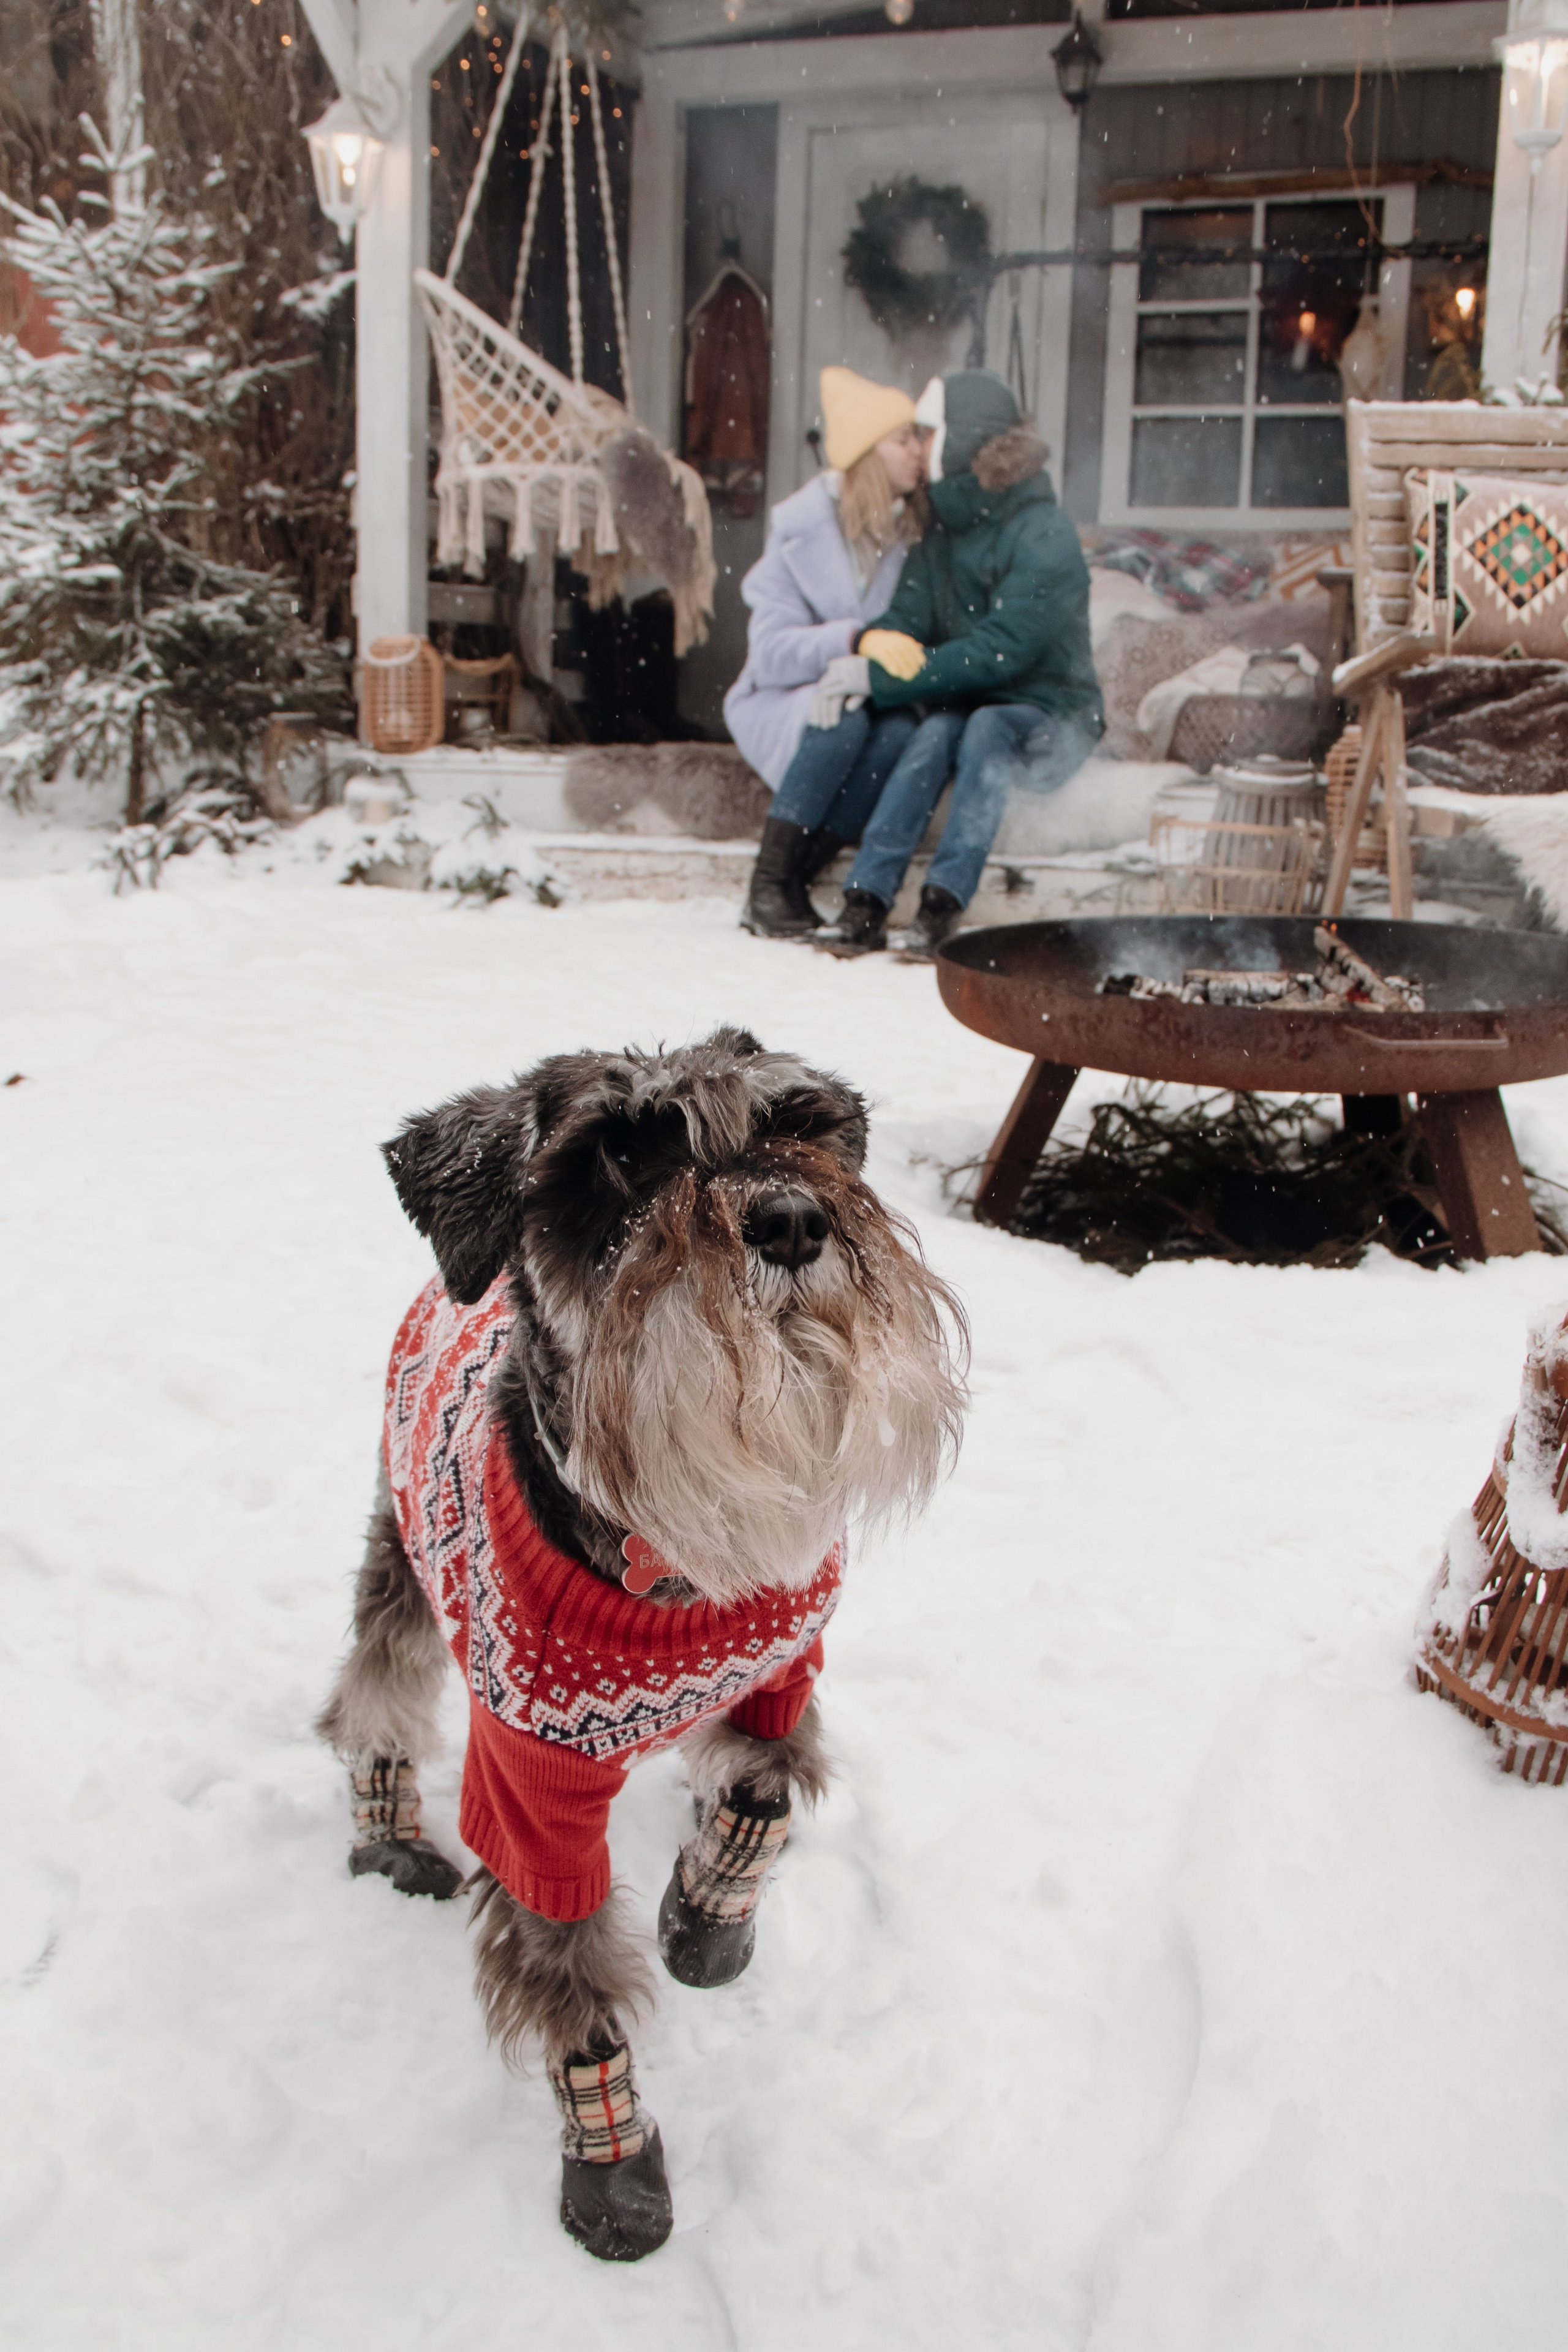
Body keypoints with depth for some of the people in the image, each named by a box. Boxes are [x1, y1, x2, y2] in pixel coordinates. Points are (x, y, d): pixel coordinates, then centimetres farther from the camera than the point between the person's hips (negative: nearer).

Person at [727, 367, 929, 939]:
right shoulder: (803, 528, -8)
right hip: (782, 704, -3)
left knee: (900, 732, -30)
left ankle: (796, 877, -20)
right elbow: (772, 652, -14)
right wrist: (853, 638, -30)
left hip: (870, 698, 3)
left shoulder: (916, 533, 0)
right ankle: (767, 885, -23)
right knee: (843, 722, -34)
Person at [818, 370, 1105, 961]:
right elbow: (909, 616, -4)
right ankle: (866, 904, -35)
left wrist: (881, 680, -28)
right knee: (934, 733, -28)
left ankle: (942, 906, -39)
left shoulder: (1046, 539, -17)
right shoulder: (943, 526, 6)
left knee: (986, 727, -35)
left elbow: (998, 651, -25)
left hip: (1049, 718, -4)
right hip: (967, 706, 5)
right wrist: (869, 644, -30)